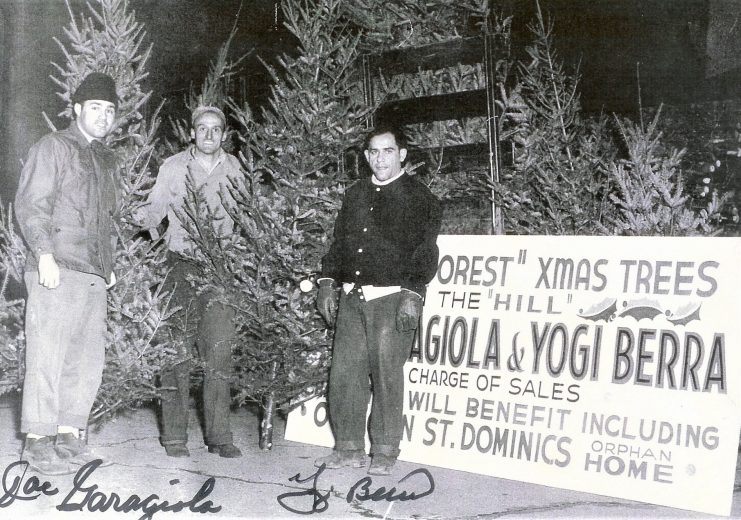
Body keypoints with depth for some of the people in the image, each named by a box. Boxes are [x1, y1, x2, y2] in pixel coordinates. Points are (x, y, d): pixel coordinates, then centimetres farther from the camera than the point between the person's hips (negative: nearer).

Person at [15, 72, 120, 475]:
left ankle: (68, 437, 12)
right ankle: (38, 442, -2)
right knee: (48, 354, -7)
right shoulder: (53, 147, 1)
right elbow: (29, 204, -7)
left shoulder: (106, 159, 23)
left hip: (94, 275, 7)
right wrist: (44, 253, -17)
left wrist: (108, 263, 19)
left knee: (88, 359, 5)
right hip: (57, 270, -7)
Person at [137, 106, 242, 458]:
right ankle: (174, 436, 2)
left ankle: (219, 436, 3)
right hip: (181, 263, -2)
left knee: (220, 352, -3)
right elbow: (154, 207, 3)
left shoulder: (232, 168, 10)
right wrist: (146, 221, -18)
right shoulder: (173, 167, 4)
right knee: (177, 350, -4)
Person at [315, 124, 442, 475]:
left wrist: (413, 294, -14)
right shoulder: (355, 195, 18)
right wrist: (328, 282, 12)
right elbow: (338, 243, 22)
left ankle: (384, 453, 7)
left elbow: (425, 252, -5)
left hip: (391, 299, -5)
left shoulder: (419, 199, 1)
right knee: (344, 373, 4)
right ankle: (348, 449, 14)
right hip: (351, 298, 5)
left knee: (386, 376, -4)